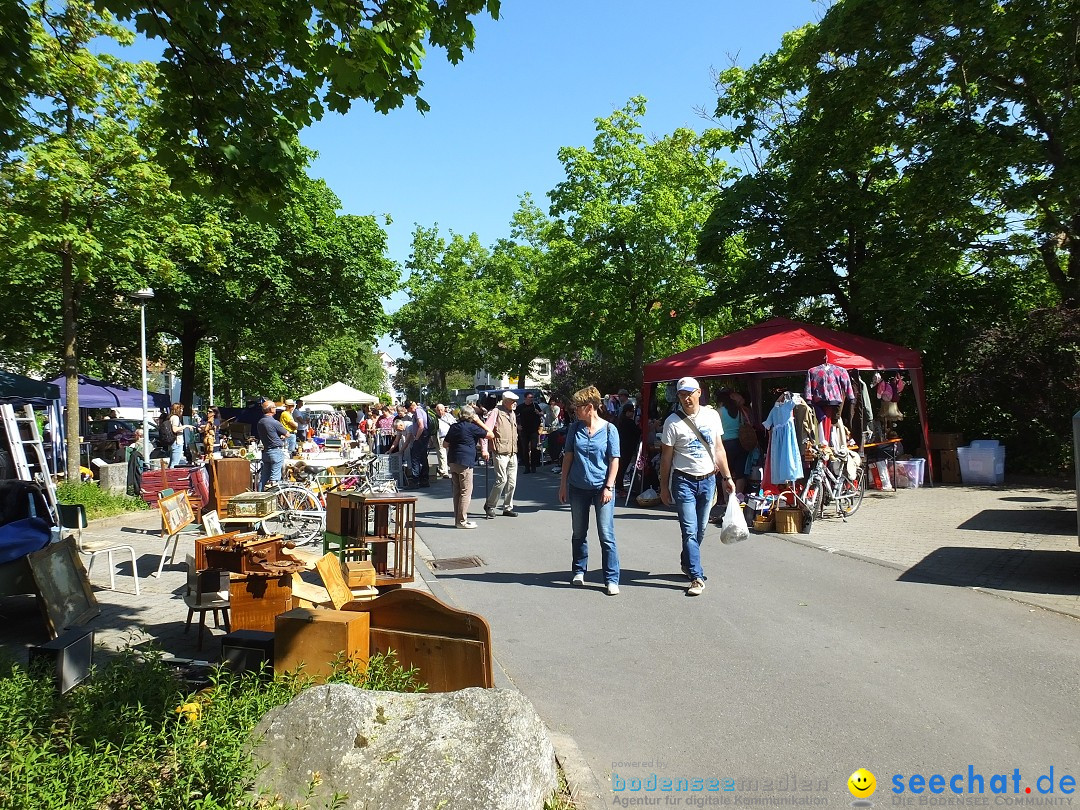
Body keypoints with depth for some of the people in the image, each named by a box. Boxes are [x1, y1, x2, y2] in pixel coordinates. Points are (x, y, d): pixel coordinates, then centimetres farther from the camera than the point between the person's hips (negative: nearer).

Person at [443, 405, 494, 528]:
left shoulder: (453, 427, 12)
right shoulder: (472, 427, -9)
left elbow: (445, 445, 16)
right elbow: (491, 435, -6)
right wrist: (479, 422, -1)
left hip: (453, 461, 8)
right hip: (465, 462, -7)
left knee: (457, 491, 12)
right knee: (466, 491, -3)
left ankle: (458, 519, 17)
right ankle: (462, 521, -3)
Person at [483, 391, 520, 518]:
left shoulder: (512, 414, 18)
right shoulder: (496, 412, -7)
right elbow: (486, 430, -14)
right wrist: (484, 449, -20)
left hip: (513, 454, 8)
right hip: (500, 453, -8)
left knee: (512, 482, 7)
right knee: (502, 480, -12)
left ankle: (508, 508, 17)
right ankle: (489, 506, 4)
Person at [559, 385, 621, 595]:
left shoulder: (609, 429, -6)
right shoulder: (575, 428, 3)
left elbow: (614, 460, -4)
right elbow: (568, 456, 8)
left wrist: (609, 487, -10)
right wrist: (563, 484, 6)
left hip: (602, 488, -3)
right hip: (578, 488, 4)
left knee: (606, 536, -3)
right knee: (578, 533, 14)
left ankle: (612, 579, 4)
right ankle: (579, 571, 30)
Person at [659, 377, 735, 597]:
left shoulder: (712, 415, 4)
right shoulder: (673, 422, -7)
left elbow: (719, 449, 11)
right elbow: (666, 456, -2)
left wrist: (727, 477, 9)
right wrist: (664, 486, -1)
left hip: (708, 479, 4)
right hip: (684, 481, -4)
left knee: (701, 529, 13)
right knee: (689, 530, -8)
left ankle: (687, 563, 35)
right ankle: (697, 577, -3)